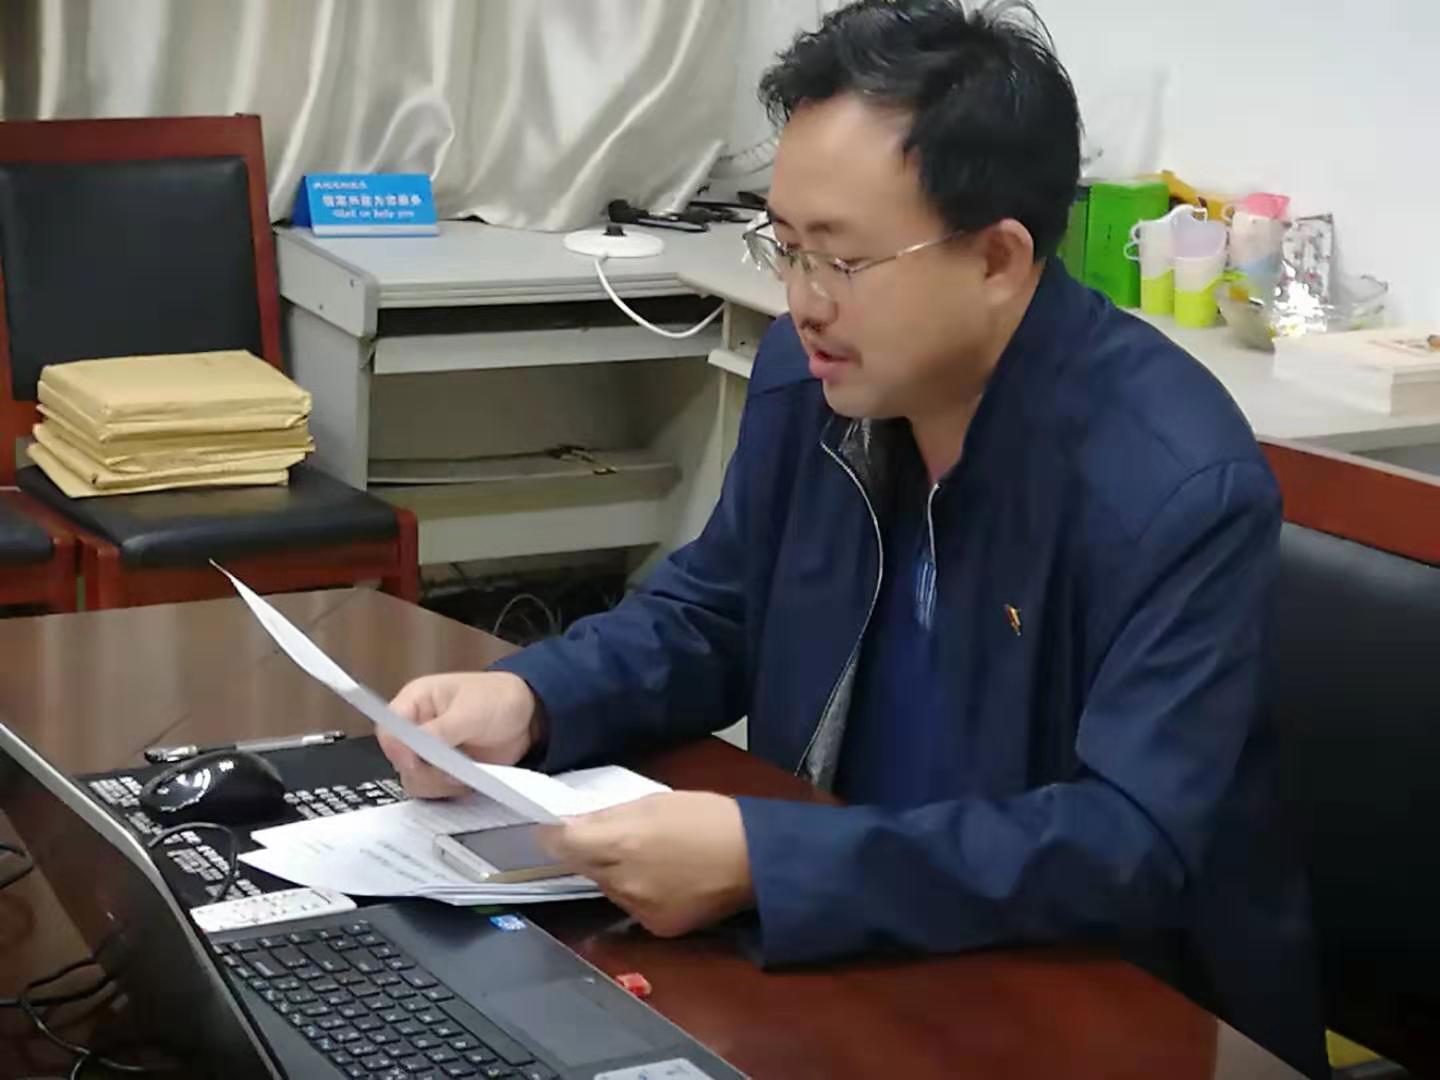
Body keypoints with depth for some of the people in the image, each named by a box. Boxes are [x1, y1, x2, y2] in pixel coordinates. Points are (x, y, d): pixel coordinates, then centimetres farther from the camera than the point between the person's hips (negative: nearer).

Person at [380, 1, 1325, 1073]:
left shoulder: (1178, 486, -25)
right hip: (854, 950, 6)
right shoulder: (811, 376, -5)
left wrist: (763, 860, -36)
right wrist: (527, 699, -9)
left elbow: (1129, 843, -30)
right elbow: (712, 611, 10)